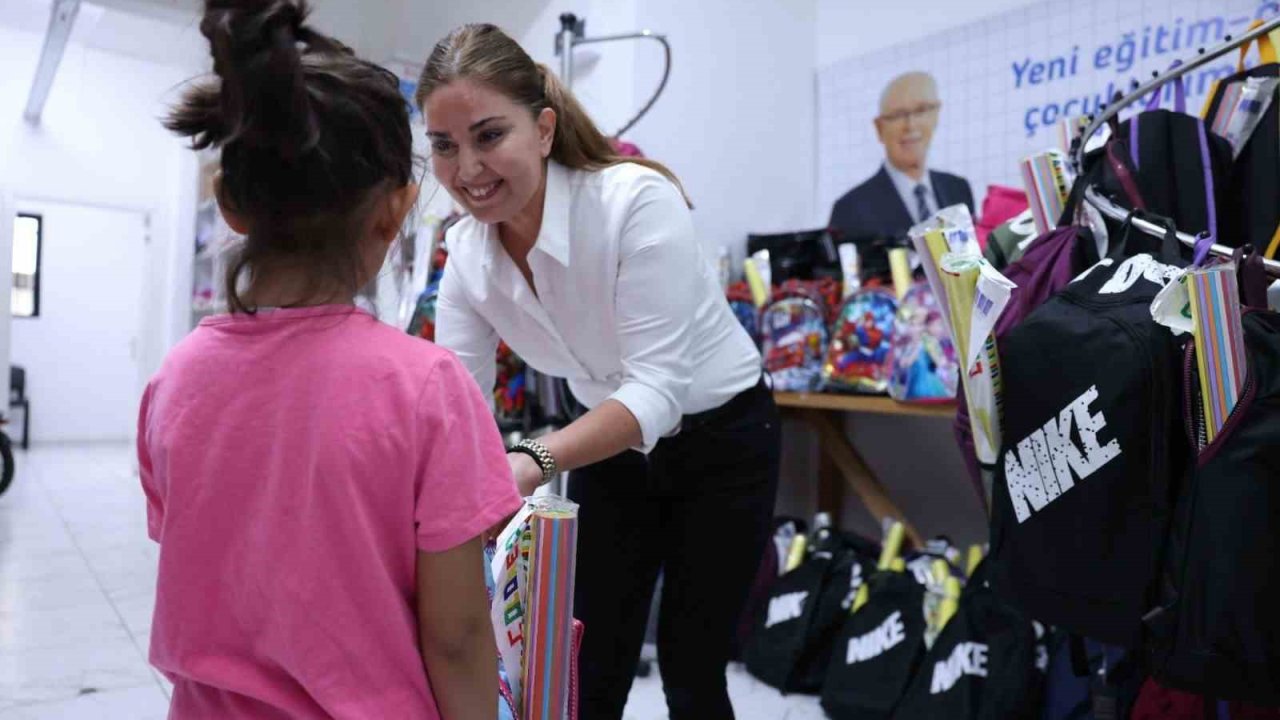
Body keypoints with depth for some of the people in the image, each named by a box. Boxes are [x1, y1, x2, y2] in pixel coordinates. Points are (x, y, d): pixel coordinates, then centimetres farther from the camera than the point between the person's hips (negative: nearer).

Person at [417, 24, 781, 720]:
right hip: (612, 447, 5)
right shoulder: (466, 253, -12)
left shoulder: (638, 201, -30)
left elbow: (658, 388, -34)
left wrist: (533, 462, -49)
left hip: (719, 438, -4)